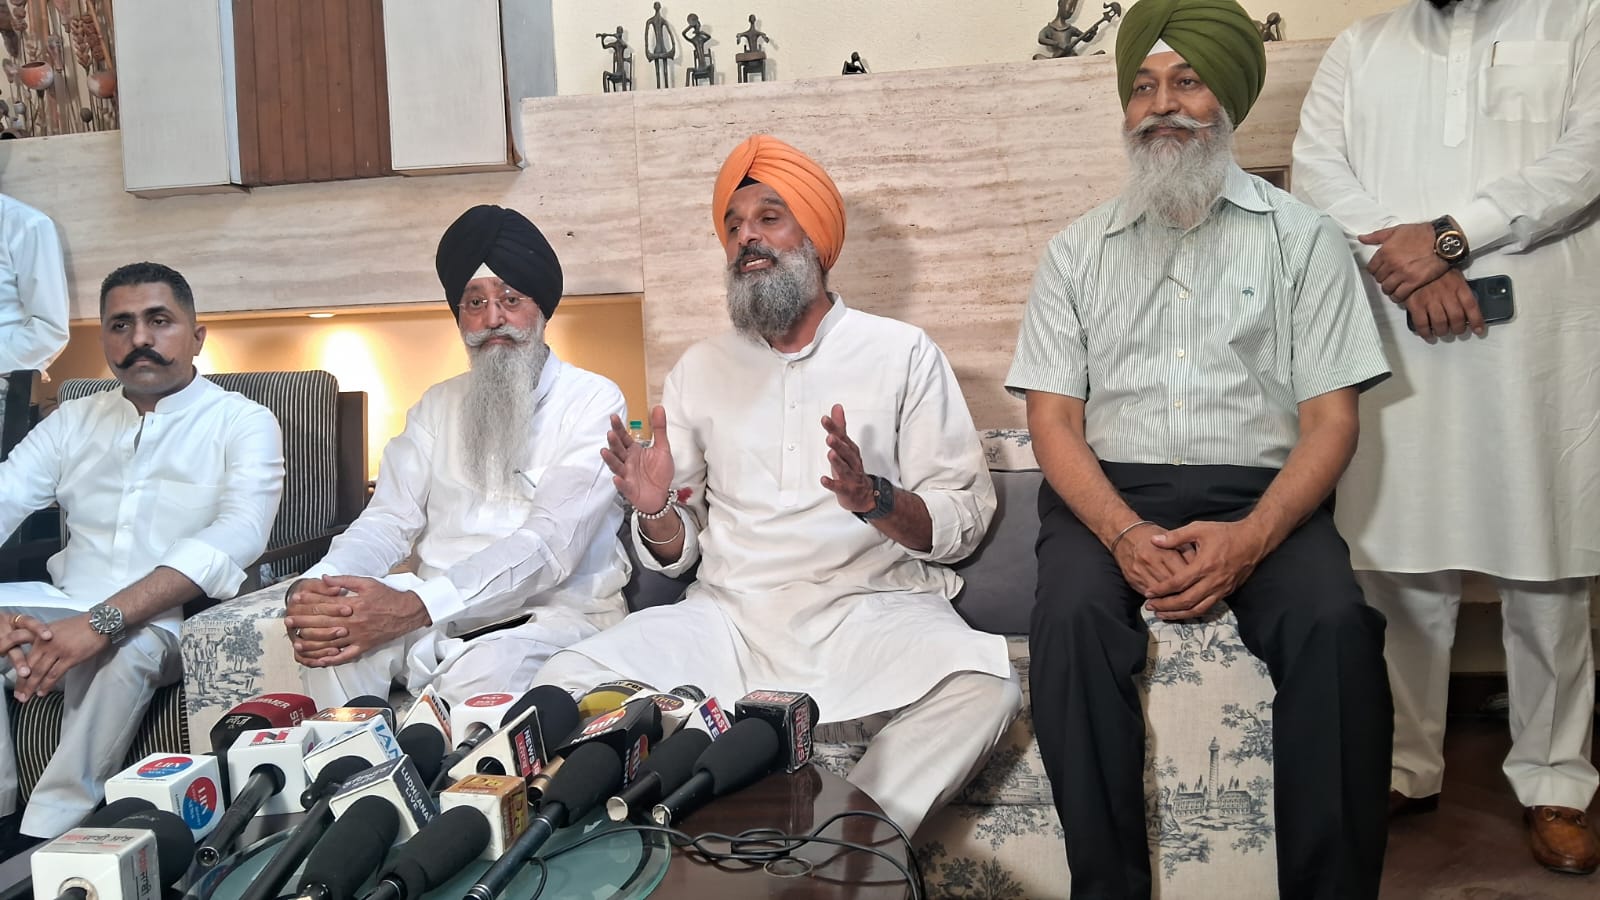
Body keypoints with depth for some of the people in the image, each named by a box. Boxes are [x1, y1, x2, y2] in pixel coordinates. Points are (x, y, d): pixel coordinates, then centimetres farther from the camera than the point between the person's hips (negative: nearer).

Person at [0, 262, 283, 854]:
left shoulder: (243, 423, 1)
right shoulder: (73, 421, 17)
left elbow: (237, 538, -17)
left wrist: (101, 622, -27)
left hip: (170, 622, -4)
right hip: (65, 608, 5)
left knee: (127, 650, -35)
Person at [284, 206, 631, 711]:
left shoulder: (592, 401, -1)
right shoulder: (438, 407, 19)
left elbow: (550, 543, -16)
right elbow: (389, 522, 7)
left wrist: (415, 606, -30)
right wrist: (316, 585, -17)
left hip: (550, 613, -4)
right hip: (432, 617, 4)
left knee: (483, 670, -37)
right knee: (335, 647, -27)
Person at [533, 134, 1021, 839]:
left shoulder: (901, 353, 7)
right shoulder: (700, 370, 16)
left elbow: (965, 523, 0)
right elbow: (677, 554, 15)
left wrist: (873, 498, -19)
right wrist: (655, 512, -8)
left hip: (871, 608, -2)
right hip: (730, 615, 3)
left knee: (981, 686, -33)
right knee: (566, 682, -20)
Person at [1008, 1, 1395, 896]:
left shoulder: (1301, 237, 9)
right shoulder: (1078, 251, 13)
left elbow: (1330, 419, 2)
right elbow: (1054, 419, 4)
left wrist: (1250, 540, -17)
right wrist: (1125, 535, -15)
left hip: (1261, 495, 0)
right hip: (1111, 495, 1)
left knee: (1336, 627, -29)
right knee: (1072, 619, -30)